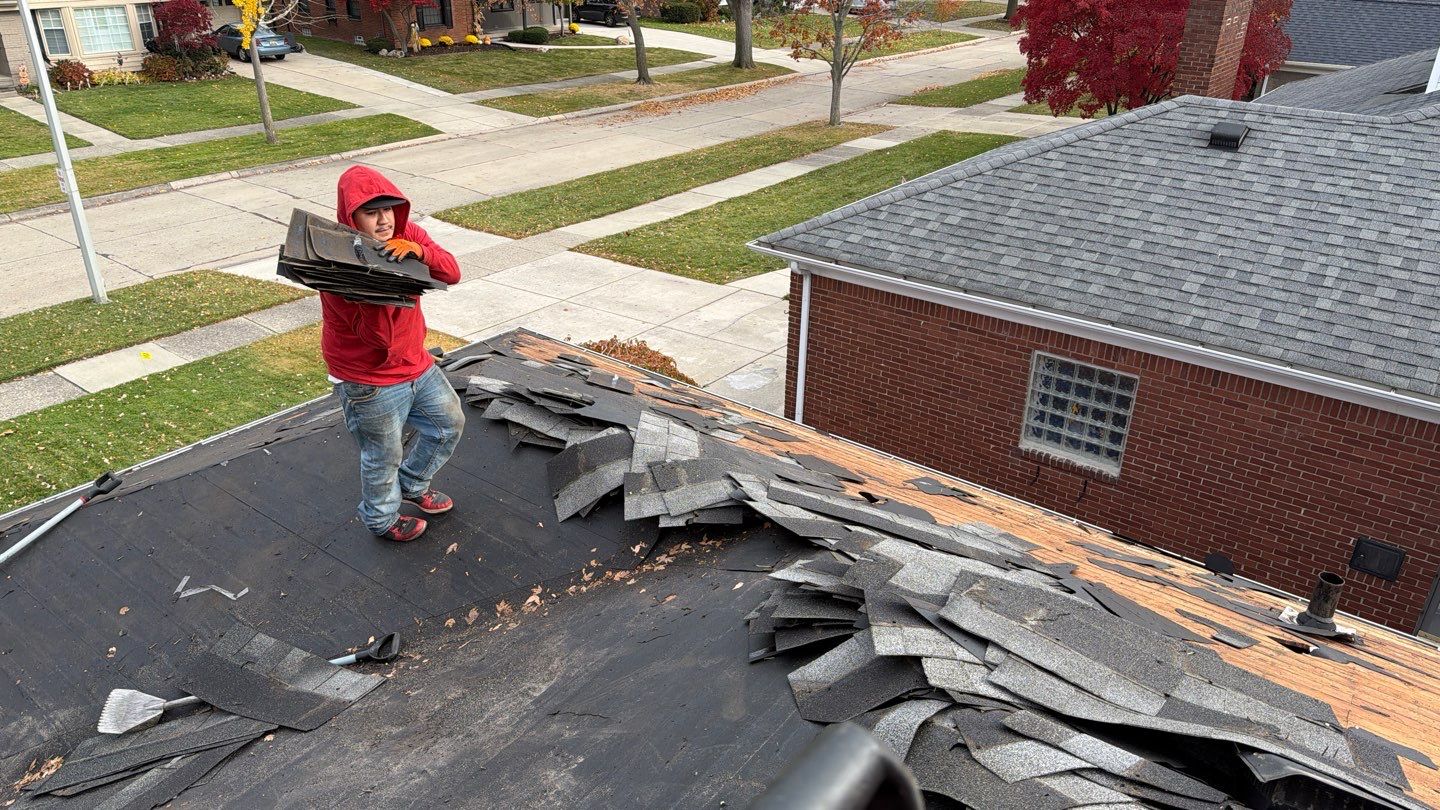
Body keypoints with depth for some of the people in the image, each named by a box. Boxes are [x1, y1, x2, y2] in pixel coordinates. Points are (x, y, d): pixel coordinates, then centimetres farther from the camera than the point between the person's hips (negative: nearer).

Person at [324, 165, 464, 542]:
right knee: (383, 456, 11)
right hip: (371, 383, -7)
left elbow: (452, 273, -15)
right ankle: (382, 519, 40)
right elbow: (378, 336, -33)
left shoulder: (407, 235, -6)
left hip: (416, 364, 7)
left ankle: (412, 483, 46)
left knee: (450, 422, 22)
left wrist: (421, 252, -33)